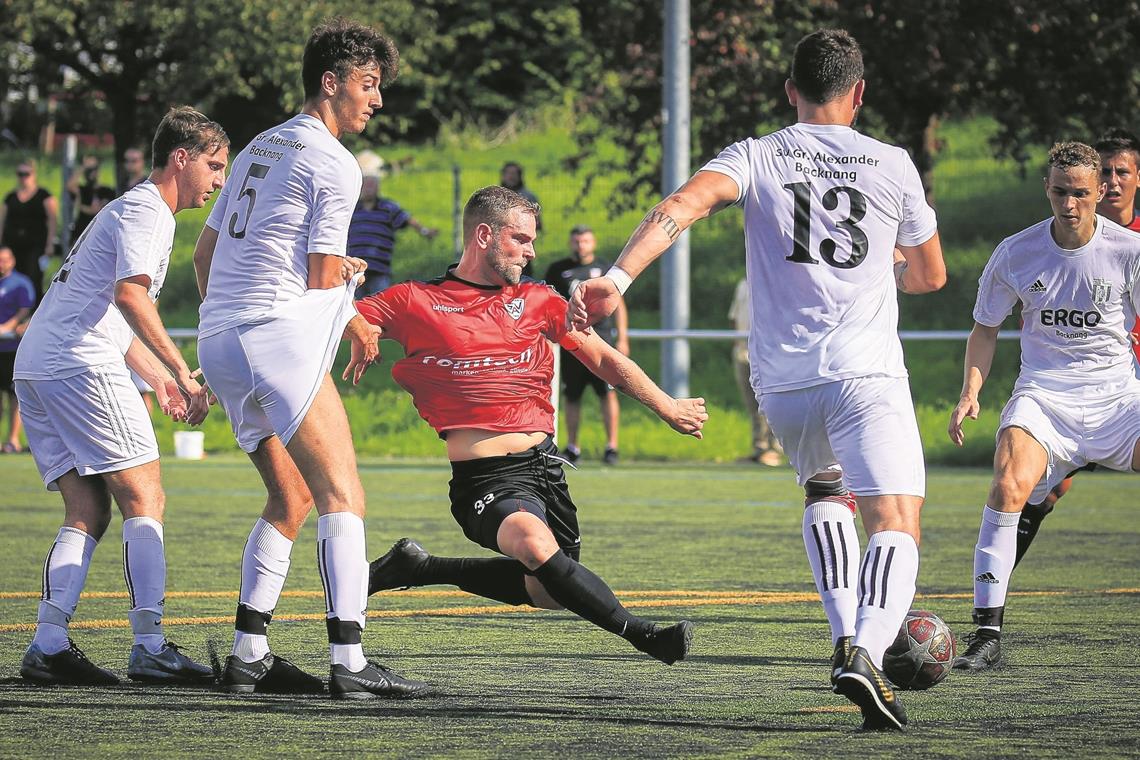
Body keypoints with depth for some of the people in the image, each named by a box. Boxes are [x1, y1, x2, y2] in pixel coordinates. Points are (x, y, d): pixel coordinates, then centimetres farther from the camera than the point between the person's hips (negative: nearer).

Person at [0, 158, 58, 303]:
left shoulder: (43, 196, 1)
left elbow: (52, 220, -3)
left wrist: (50, 244, -11)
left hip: (35, 247, -4)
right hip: (13, 246, 4)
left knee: (34, 282, -11)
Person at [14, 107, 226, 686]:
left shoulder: (131, 210, 29)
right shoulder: (146, 209, -4)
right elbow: (130, 295, -20)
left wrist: (159, 378, 29)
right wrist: (181, 372, -21)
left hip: (36, 370, 10)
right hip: (80, 366, -10)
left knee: (88, 510, 7)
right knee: (144, 498, -8)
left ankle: (48, 645, -5)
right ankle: (150, 648, -14)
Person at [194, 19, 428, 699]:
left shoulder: (261, 147, 21)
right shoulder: (334, 165, -6)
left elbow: (205, 252, 26)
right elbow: (322, 281, -7)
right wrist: (359, 325, 12)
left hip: (218, 338, 9)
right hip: (279, 335, -9)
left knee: (292, 499, 16)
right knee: (342, 494, -13)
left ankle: (249, 655, 11)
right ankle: (349, 662, -24)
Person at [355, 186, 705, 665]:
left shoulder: (537, 301, 13)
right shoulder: (416, 302, 0)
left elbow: (604, 359, 20)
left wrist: (666, 407, 18)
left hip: (544, 464, 6)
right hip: (484, 479, -6)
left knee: (550, 591, 11)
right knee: (535, 544, -34)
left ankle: (423, 569, 24)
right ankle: (642, 635, -27)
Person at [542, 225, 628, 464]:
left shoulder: (605, 269, 11)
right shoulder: (558, 270, 11)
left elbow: (618, 304, 12)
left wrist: (622, 339, 4)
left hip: (601, 339, -1)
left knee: (608, 393, -10)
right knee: (571, 396, 5)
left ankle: (611, 445, -8)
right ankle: (572, 447, 14)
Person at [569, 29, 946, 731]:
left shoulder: (756, 158, 5)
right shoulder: (892, 165, 6)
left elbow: (682, 205, -15)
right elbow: (930, 275, 19)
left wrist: (617, 277, -21)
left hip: (782, 382, 3)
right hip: (866, 372, -3)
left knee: (825, 490, 29)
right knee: (896, 527, -6)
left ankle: (846, 637, 10)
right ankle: (867, 653, -33)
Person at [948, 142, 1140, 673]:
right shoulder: (1016, 254, 0)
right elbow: (986, 326, 14)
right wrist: (970, 394, 0)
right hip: (1043, 394, 0)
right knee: (1009, 485, -28)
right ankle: (987, 633, -23)